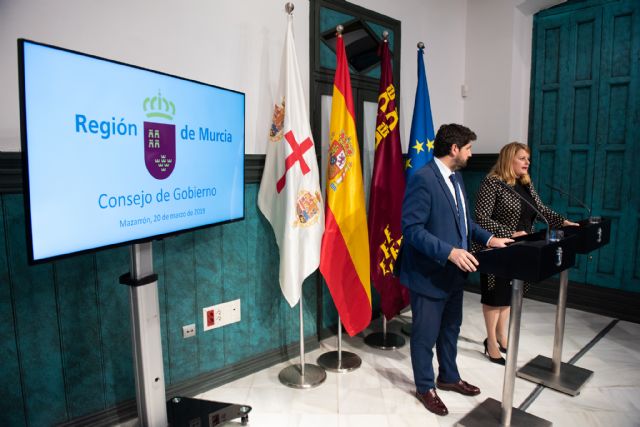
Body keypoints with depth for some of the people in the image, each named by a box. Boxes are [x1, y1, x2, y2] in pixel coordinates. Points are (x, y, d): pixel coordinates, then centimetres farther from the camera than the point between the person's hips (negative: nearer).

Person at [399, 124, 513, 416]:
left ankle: (449, 377, 44)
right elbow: (411, 228, -25)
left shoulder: (455, 177, 10)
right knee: (426, 335, 9)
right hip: (429, 273, -9)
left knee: (451, 328, 24)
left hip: (454, 271, 9)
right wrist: (450, 252, -30)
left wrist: (488, 238, 6)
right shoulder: (423, 179, -21)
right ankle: (425, 387, 30)